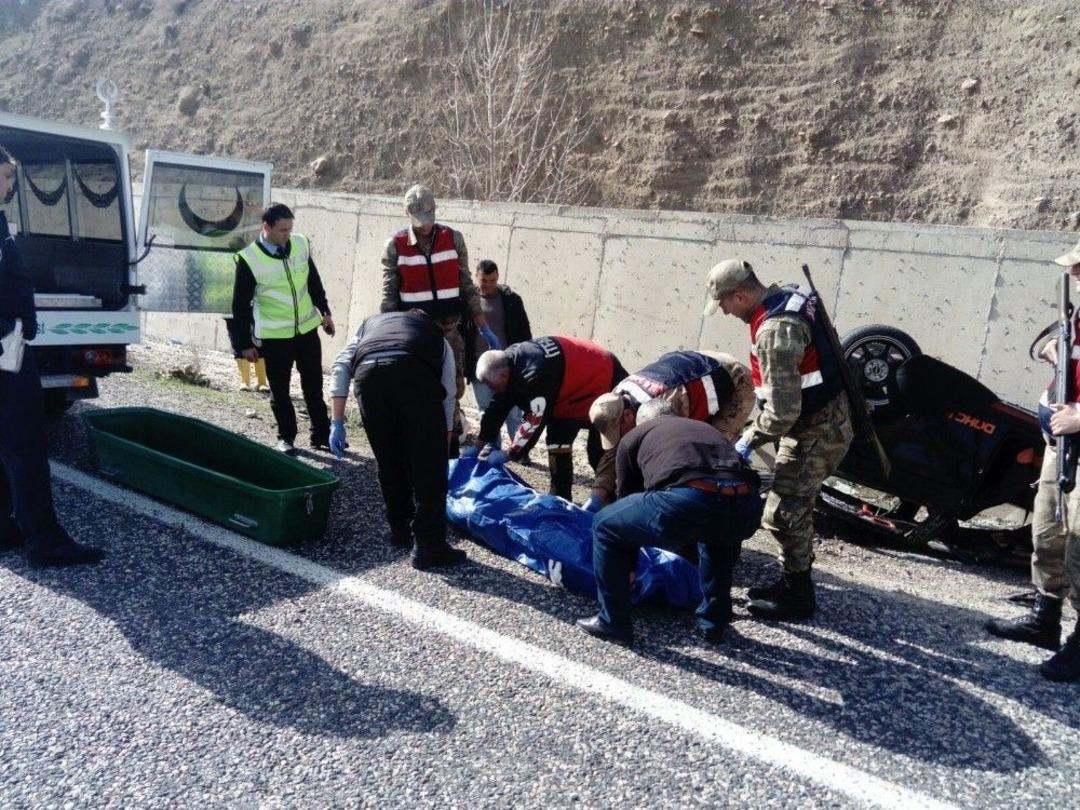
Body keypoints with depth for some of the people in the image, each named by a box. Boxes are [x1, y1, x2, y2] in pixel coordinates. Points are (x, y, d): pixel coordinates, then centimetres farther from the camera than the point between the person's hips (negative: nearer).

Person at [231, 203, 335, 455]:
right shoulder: (249, 259, -14)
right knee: (280, 390, 8)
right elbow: (241, 305, -8)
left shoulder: (301, 244, -3)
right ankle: (286, 437, 25)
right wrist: (245, 343, -6)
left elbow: (314, 281, 13)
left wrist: (325, 312, 15)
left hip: (307, 329, 4)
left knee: (314, 386, 12)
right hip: (274, 336, -3)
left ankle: (321, 434, 24)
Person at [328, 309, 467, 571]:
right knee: (428, 463, 7)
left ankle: (400, 529, 33)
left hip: (368, 373, 2)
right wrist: (444, 442, 42)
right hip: (415, 374, -2)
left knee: (388, 461, 20)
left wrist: (337, 423, 21)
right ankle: (428, 546, 8)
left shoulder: (370, 324, 41)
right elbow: (448, 396, 33)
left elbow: (340, 368, 23)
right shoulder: (436, 334, 38)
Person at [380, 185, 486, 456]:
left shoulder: (453, 239, 1)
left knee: (453, 388, 6)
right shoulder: (395, 246, -3)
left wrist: (483, 325, 4)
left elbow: (466, 284, 7)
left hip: (448, 327, 1)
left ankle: (451, 447, 18)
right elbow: (389, 294, 0)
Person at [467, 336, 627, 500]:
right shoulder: (509, 361, -10)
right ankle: (560, 498, 14)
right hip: (572, 390, 9)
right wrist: (480, 444, -2)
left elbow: (535, 420, -33)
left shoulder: (536, 372, -37)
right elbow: (498, 406, -2)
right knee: (557, 442, 5)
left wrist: (509, 454, -24)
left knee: (599, 452, -8)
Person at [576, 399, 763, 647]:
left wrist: (628, 568, 50)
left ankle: (613, 623, 26)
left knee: (605, 525, 21)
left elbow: (627, 497, 37)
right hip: (748, 509, 5)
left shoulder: (634, 436, 30)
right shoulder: (707, 428, 41)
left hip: (689, 501, -4)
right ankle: (714, 622, 41)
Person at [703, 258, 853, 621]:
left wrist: (750, 439, -12)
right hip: (828, 418, 10)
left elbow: (783, 411, -28)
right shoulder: (790, 296, 3)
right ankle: (794, 581, 32)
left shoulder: (775, 331, -28)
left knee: (783, 512, -4)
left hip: (817, 431, -10)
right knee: (795, 505, 18)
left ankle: (798, 596, 10)